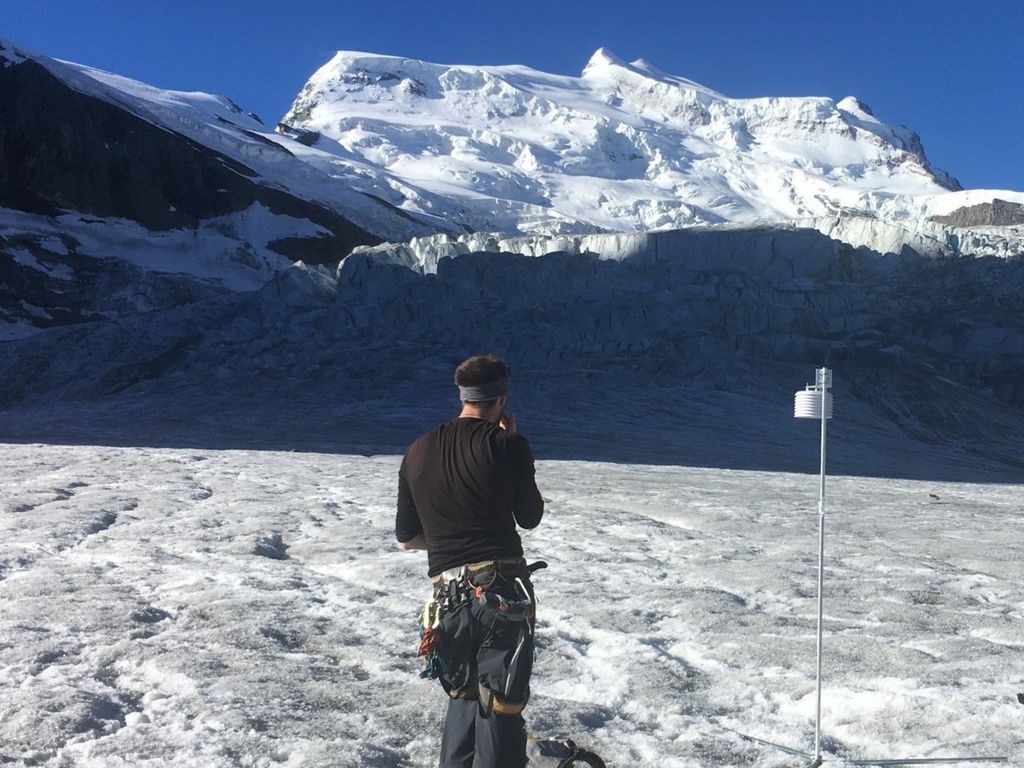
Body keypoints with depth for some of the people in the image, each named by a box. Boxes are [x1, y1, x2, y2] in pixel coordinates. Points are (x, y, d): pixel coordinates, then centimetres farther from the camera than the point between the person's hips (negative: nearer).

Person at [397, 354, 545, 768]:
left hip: (448, 598, 4)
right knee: (501, 708, 3)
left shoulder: (417, 453, 7)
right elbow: (530, 516, 7)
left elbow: (406, 539, 12)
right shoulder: (508, 445, -6)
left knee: (464, 696, 23)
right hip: (504, 594, -4)